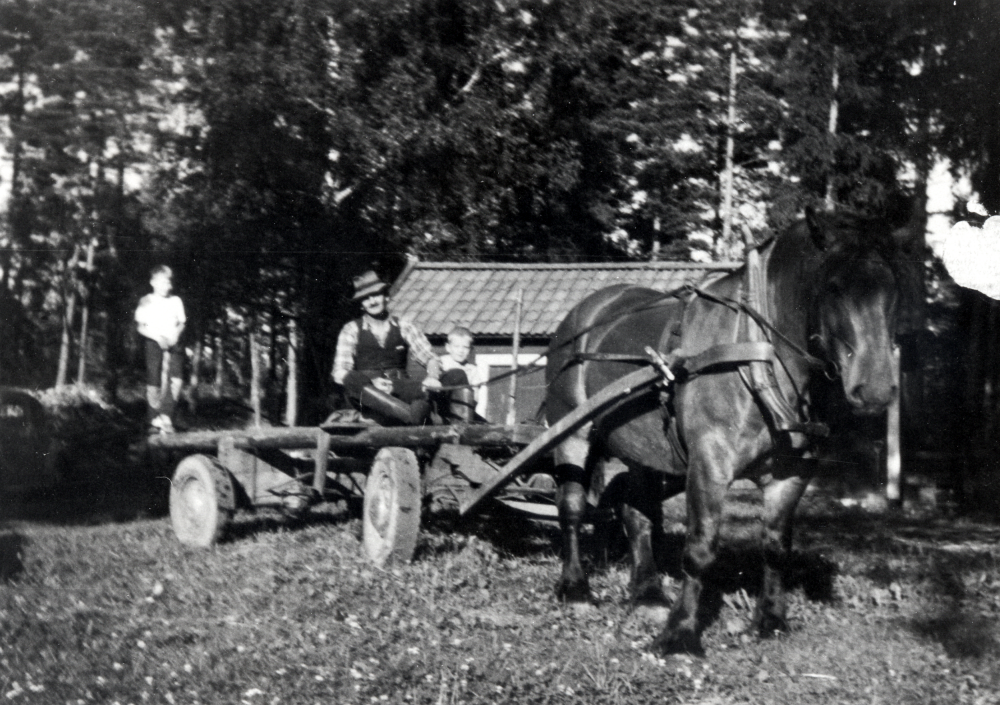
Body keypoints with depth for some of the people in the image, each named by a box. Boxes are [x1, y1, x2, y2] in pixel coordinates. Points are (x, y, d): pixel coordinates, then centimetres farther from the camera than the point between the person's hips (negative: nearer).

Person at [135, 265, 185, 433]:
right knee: (153, 382, -3)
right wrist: (157, 337, -15)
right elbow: (140, 326, 0)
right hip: (153, 343, -2)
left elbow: (181, 323, 12)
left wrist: (175, 334, -9)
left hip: (172, 343, 2)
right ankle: (155, 418, 12)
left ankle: (166, 414, -7)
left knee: (176, 379, -16)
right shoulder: (146, 302, 3)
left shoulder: (176, 301, 11)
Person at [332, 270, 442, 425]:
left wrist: (432, 378, -13)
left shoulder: (403, 328, 16)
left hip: (399, 387, 2)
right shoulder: (352, 330, 11)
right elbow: (339, 373, 0)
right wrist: (372, 382, -19)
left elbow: (430, 359, 12)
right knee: (353, 380, -37)